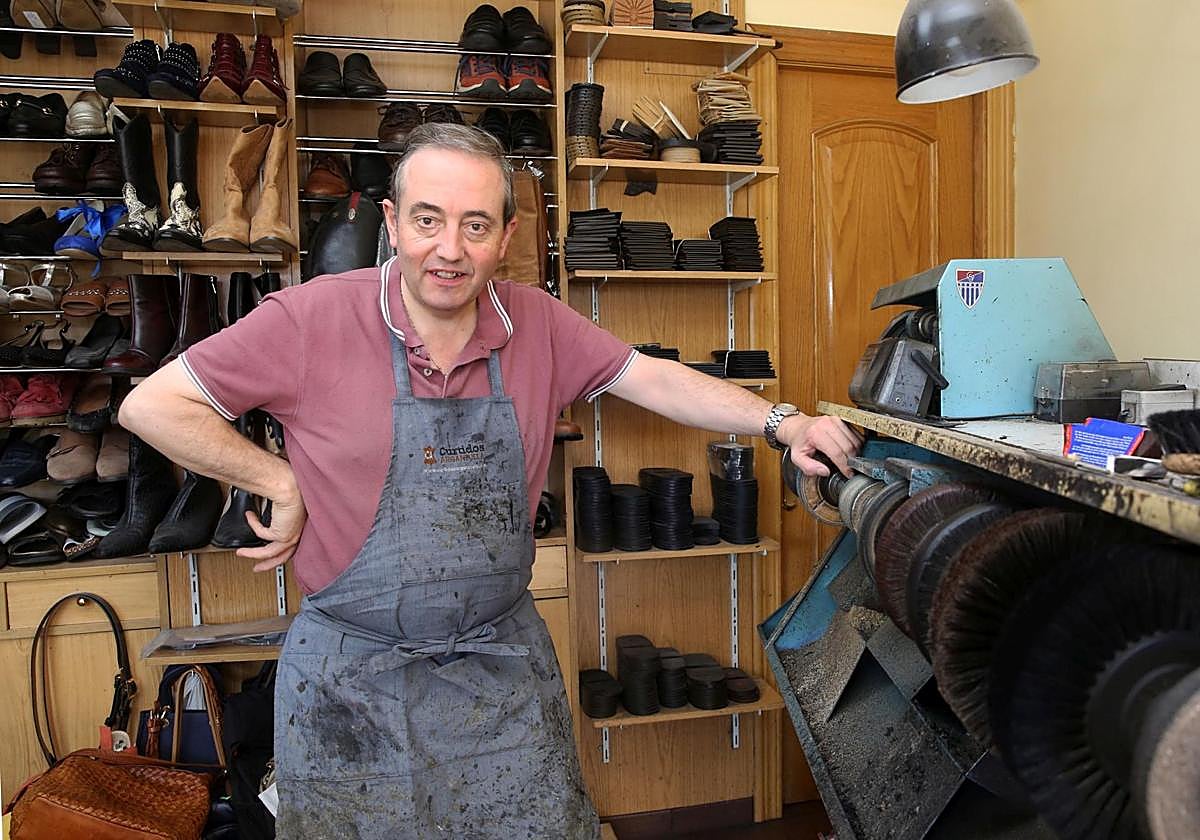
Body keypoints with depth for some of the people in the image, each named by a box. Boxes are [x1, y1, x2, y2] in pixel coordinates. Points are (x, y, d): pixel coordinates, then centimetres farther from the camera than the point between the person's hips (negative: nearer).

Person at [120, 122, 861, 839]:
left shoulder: (537, 323, -2)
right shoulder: (315, 317, -12)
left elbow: (656, 380, 1)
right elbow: (151, 405, -7)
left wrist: (781, 421, -7)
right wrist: (283, 484, -11)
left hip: (506, 662, 3)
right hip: (354, 677, -2)